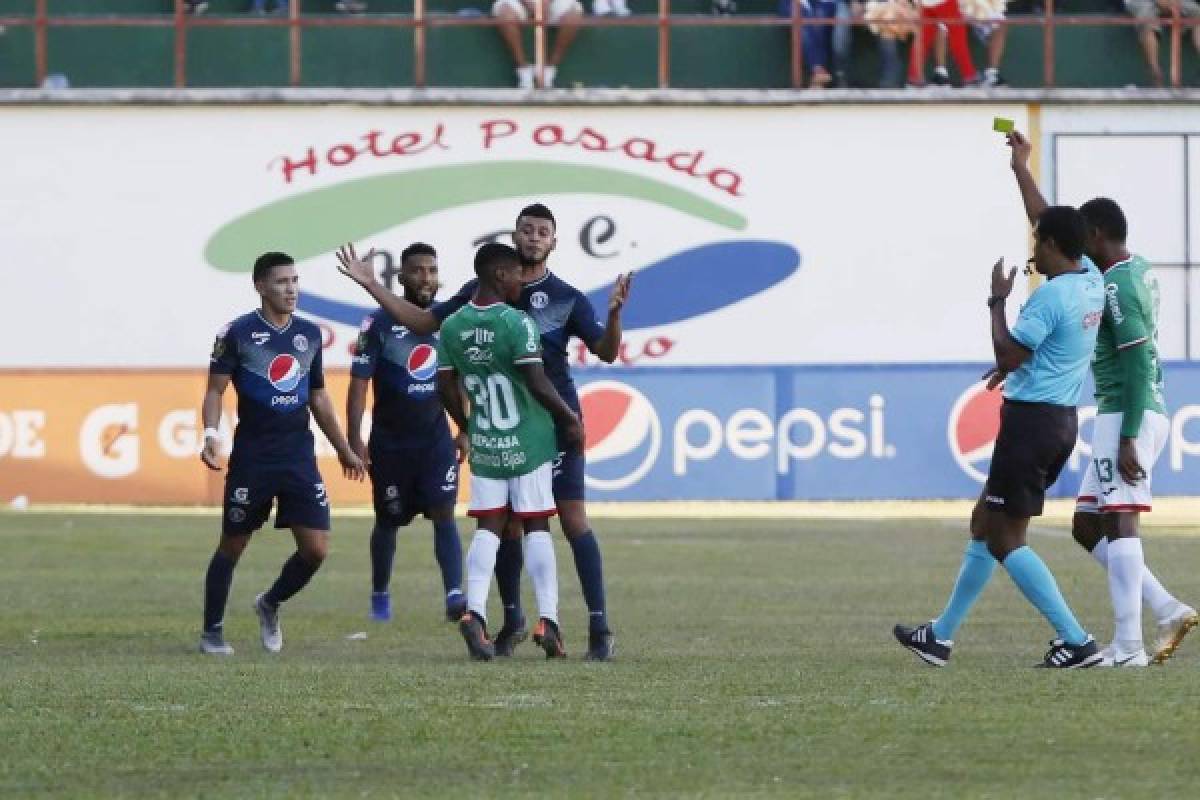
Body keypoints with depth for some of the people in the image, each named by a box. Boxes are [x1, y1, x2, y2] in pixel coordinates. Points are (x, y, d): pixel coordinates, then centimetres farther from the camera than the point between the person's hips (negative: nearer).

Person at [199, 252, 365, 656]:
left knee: (316, 549, -3)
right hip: (252, 458, -4)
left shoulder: (309, 334, 9)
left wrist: (344, 450, 20)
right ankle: (212, 631, 18)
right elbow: (215, 390, -6)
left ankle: (269, 605, 22)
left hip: (299, 457, 4)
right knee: (232, 545, 5)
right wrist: (211, 434, -23)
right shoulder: (238, 333, -6)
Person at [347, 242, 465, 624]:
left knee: (444, 514, -14)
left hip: (436, 438, 2)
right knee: (388, 521, 11)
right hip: (390, 442, -2)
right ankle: (380, 596, 30)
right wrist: (354, 441, -15)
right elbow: (358, 383, -9)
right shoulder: (379, 324, -9)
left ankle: (454, 595, -24)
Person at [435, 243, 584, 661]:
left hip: (483, 446, 4)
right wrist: (570, 418, -6)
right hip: (528, 443, -4)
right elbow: (537, 384, -20)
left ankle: (475, 611, -11)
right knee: (536, 526, 5)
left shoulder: (452, 326, 1)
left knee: (488, 527, 7)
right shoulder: (517, 324, -16)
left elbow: (445, 386, 8)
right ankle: (547, 619, 1)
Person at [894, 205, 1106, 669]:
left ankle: (1076, 641, -11)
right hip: (1063, 421, 10)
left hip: (1031, 419, -10)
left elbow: (1007, 357, -19)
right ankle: (941, 636, 27)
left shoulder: (1051, 295, -20)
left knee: (1005, 539, -4)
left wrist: (998, 301, -9)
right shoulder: (1092, 281, 6)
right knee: (984, 523, 19)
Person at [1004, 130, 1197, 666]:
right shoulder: (1138, 270, 15)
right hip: (1125, 416, 10)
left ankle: (1128, 646, -18)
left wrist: (1128, 438, -23)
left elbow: (1139, 365, -20)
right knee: (1087, 526, 12)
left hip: (1129, 416, -10)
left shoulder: (1117, 286, -13)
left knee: (1117, 520, -13)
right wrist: (1021, 170, 31)